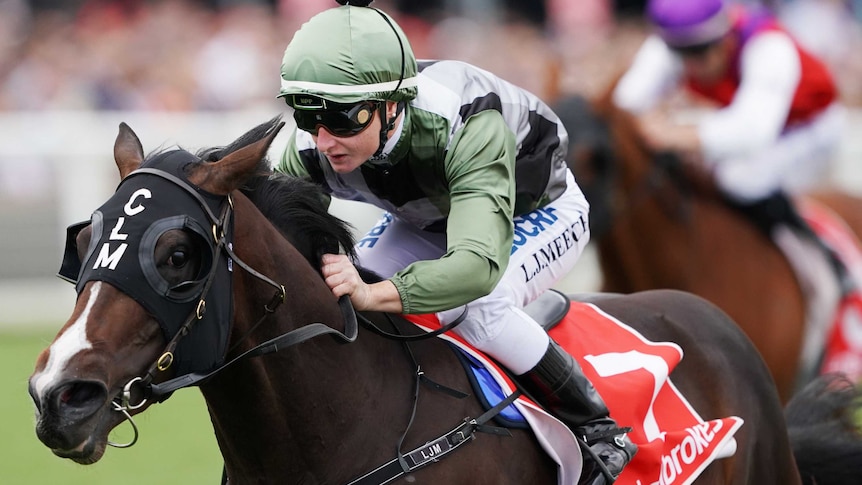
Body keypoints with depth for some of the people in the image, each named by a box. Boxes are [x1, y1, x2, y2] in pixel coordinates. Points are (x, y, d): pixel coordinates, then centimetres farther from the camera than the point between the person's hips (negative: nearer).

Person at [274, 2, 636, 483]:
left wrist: (372, 295, -72)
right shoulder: (313, 149, -28)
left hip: (538, 213, -6)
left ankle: (597, 430, -15)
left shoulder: (466, 127, -46)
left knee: (476, 308, -33)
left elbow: (479, 263, -57)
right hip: (428, 221, 6)